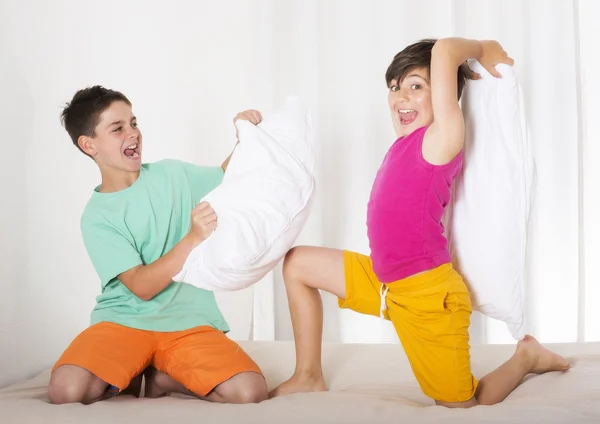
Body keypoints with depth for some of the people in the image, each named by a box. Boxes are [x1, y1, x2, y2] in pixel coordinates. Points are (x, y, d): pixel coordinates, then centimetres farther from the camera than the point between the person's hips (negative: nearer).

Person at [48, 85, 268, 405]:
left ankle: (160, 378, 2)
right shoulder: (97, 217, -4)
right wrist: (192, 238, -26)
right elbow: (141, 287, -14)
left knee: (249, 391, -25)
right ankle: (129, 377, 2)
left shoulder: (171, 174, 5)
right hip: (124, 321, -2)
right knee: (65, 390, -31)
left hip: (187, 321, 2)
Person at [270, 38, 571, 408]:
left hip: (427, 296, -8)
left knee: (463, 409, 3)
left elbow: (444, 50, -25)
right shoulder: (408, 142, 5)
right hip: (386, 283, 8)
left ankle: (526, 358, 30)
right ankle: (309, 377, 18)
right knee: (297, 263, 13)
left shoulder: (443, 138, -17)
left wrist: (483, 49, -8)